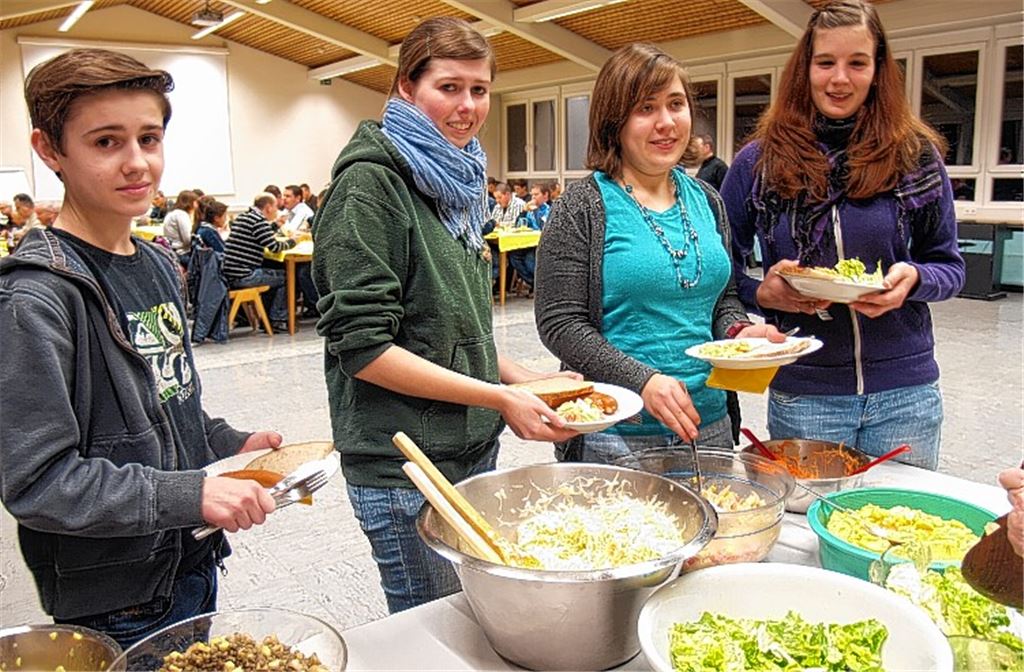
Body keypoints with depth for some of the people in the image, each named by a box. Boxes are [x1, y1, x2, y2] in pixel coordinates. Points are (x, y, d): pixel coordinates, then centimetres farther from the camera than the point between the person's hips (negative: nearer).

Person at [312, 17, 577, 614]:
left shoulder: (459, 181, 11)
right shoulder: (372, 182, -14)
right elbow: (362, 345, -20)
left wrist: (520, 377, 5)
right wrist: (497, 396, -19)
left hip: (474, 449, 8)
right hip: (404, 468, -8)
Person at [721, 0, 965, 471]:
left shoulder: (916, 156, 2)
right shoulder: (758, 162, 0)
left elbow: (950, 266, 8)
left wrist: (913, 279, -14)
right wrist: (762, 292, -15)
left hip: (905, 395, 1)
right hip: (801, 397, -1)